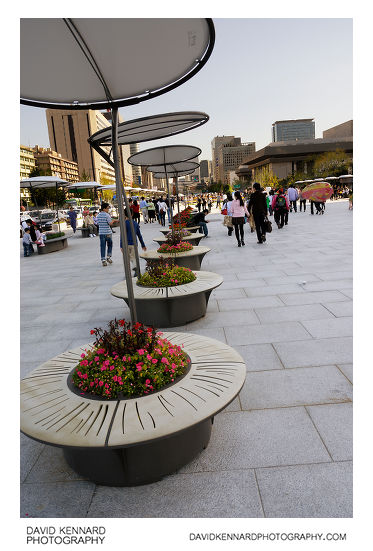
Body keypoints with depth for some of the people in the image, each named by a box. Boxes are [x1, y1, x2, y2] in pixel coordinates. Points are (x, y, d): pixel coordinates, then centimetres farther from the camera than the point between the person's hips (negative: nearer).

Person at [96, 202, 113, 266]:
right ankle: (108, 257, 8)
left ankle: (103, 260, 1)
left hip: (101, 233, 4)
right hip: (108, 232, -4)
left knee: (102, 246, 4)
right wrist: (113, 220, 4)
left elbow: (98, 223, 13)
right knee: (110, 245, 15)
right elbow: (110, 223, -16)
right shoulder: (107, 215, -10)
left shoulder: (98, 215, 8)